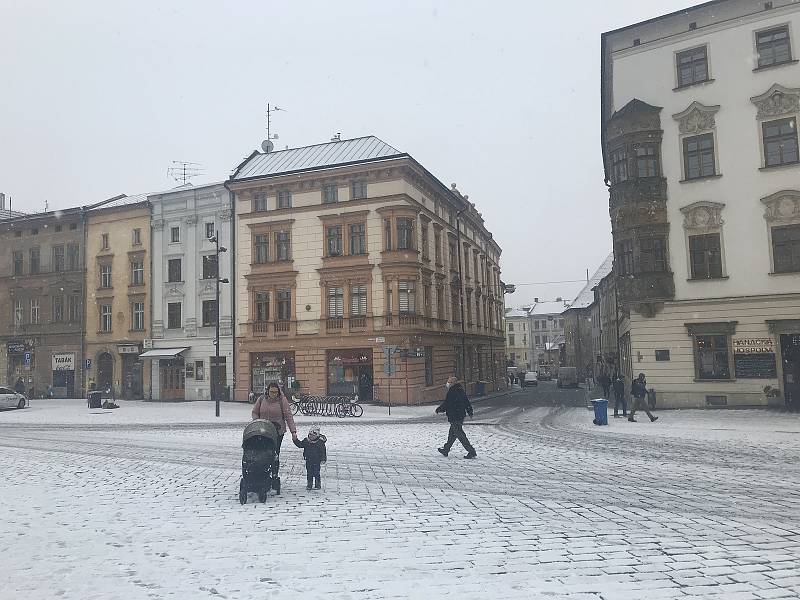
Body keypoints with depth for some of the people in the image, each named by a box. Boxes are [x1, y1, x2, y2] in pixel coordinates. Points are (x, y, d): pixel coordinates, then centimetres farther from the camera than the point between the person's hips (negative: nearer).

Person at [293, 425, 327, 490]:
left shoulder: (320, 442, -11)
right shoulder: (306, 441, 0)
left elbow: (323, 451, -9)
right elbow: (300, 444, 12)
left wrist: (323, 459, -13)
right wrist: (295, 440, -2)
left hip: (317, 461, -4)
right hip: (308, 461, 4)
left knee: (316, 473, 0)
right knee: (309, 473, 9)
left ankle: (318, 484, 12)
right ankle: (309, 484, 20)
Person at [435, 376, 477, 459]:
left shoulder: (452, 392, -16)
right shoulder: (461, 390, 10)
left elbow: (446, 404, -14)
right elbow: (467, 402, 18)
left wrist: (439, 409, 2)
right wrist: (470, 412, 28)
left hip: (454, 417, -10)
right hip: (461, 415, 10)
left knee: (460, 434, -7)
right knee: (452, 434, 19)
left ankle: (471, 451, -10)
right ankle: (446, 450, 32)